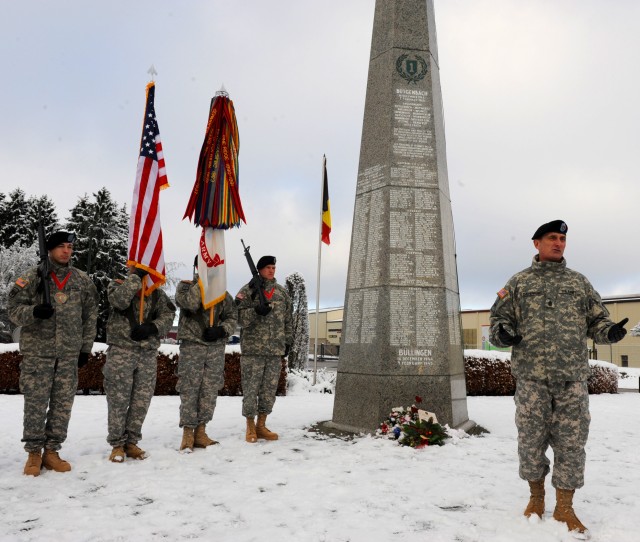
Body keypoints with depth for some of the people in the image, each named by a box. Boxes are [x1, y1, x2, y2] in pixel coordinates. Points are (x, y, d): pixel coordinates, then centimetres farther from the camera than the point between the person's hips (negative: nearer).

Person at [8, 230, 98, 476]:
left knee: (63, 404, 4)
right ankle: (34, 453, 16)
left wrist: (85, 348, 10)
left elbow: (90, 316, 13)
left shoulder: (83, 280, 8)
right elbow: (13, 308, 0)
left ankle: (51, 451, 17)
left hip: (69, 353, 3)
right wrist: (33, 312, -22)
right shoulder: (33, 277, 0)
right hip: (37, 351, -2)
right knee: (36, 403, 1)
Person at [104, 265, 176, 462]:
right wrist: (136, 277, -16)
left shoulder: (157, 293, 12)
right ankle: (117, 444, 13)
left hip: (148, 353, 3)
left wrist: (152, 328, -14)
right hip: (121, 351, -3)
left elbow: (168, 315, 3)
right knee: (118, 399, 1)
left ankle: (131, 442, 18)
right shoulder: (118, 285, 2)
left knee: (142, 400, 6)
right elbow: (119, 300, -20)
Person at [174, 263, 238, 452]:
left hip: (216, 347, 4)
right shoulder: (185, 286, 3)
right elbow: (191, 303, -18)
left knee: (210, 390, 5)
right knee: (190, 389, -3)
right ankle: (188, 433, 7)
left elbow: (232, 317, 10)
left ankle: (200, 432, 15)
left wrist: (221, 331, -8)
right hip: (192, 345, -3)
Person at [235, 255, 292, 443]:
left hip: (276, 350, 4)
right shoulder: (247, 291, 0)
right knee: (251, 388, 0)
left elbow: (288, 319, 19)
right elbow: (239, 317, -7)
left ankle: (261, 425, 21)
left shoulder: (282, 293, 14)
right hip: (253, 349, -4)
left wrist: (287, 341, 14)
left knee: (270, 389, 8)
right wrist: (256, 311, -23)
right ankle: (250, 427, 15)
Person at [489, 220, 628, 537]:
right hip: (531, 376, -1)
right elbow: (499, 318, 8)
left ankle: (564, 508, 16)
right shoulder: (519, 282, 9)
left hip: (572, 377, 2)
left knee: (571, 442, 3)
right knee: (531, 440, 6)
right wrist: (502, 333, -14)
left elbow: (596, 319, 14)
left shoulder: (579, 282, 15)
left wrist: (610, 332, -8)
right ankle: (536, 497, 26)